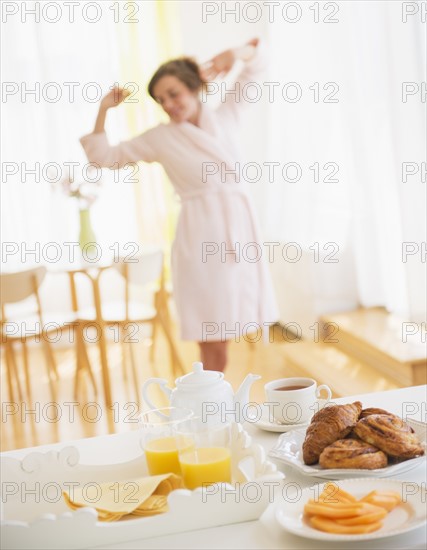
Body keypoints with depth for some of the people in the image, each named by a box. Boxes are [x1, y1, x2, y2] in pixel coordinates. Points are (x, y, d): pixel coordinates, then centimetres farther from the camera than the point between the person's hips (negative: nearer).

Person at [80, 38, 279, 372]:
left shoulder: (226, 116, 9)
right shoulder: (161, 138, 3)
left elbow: (256, 64, 17)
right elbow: (104, 157, 7)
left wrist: (234, 54, -2)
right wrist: (104, 110, -1)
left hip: (241, 234, 3)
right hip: (203, 239, -3)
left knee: (224, 341, 9)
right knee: (213, 350, -3)